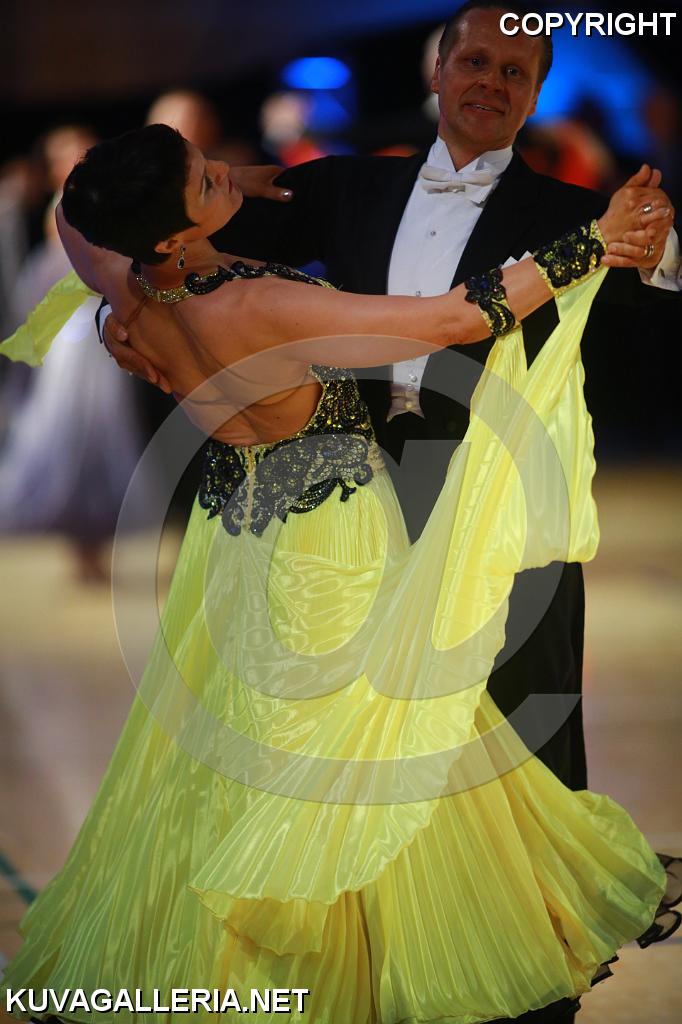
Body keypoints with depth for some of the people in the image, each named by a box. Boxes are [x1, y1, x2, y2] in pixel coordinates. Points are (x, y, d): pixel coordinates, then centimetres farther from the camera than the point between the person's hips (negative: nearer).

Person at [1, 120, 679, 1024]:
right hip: (336, 534, -6)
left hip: (237, 533, 7)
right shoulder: (257, 308, -36)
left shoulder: (132, 297, -16)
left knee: (223, 739, 21)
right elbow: (453, 320, -34)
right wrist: (592, 244, -28)